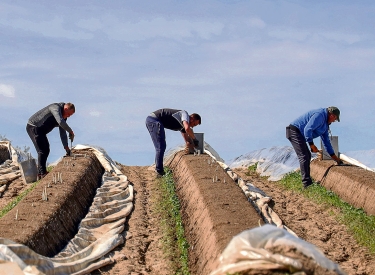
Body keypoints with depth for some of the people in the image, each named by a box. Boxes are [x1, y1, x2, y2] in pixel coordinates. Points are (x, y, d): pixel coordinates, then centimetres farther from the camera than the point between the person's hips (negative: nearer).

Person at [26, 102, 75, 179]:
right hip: (33, 127, -10)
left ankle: (41, 172, 22)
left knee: (46, 150, 15)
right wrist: (70, 131, -29)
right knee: (42, 151, -16)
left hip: (40, 130, 10)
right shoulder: (56, 108, -22)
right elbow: (60, 122, -38)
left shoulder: (63, 117, 7)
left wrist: (66, 147, 3)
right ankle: (42, 173, -17)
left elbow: (63, 133, 9)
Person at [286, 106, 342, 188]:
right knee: (304, 156, -15)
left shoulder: (325, 123, 18)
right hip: (295, 131, -11)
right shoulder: (320, 115, -16)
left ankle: (307, 180, 21)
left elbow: (326, 140, 24)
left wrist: (334, 157, 23)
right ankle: (307, 183, -19)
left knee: (307, 156, 16)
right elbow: (307, 129, -25)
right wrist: (312, 145, -19)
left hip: (299, 134, 11)